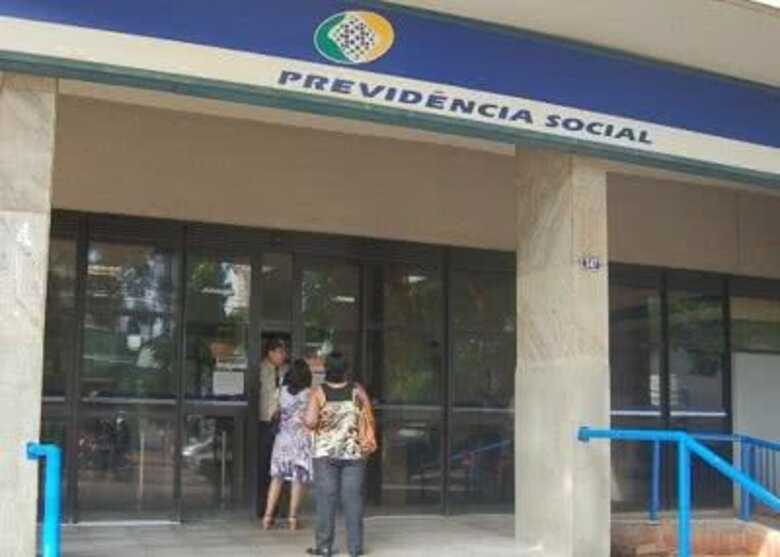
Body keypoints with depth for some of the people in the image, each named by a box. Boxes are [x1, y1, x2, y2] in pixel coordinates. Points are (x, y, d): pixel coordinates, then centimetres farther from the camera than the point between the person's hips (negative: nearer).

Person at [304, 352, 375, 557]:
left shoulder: (319, 392, -6)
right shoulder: (357, 390, -1)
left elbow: (310, 422, -15)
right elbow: (370, 420, 0)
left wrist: (318, 426, 6)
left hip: (325, 453, -1)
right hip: (354, 452, 1)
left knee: (326, 499, 4)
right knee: (353, 498, 5)